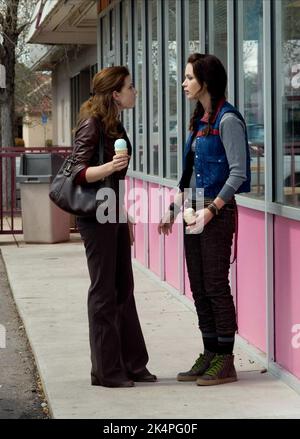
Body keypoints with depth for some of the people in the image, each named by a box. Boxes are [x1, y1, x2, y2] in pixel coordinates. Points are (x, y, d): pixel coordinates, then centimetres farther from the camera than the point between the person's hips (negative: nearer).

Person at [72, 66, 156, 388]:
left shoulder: (115, 125, 13)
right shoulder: (92, 124, -13)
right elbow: (80, 173, -17)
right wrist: (109, 167, -34)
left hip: (115, 215, 9)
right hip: (96, 216, -9)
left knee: (124, 289, 11)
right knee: (104, 291, -3)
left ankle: (131, 364, 19)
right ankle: (106, 370, 4)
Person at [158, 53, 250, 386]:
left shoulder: (227, 121, -13)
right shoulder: (200, 120, 14)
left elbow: (238, 173, -18)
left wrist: (211, 210, -23)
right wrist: (173, 209, 16)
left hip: (218, 211, -9)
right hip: (194, 210, 9)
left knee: (216, 285, -4)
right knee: (199, 287, 10)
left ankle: (225, 361, 3)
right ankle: (209, 355, 19)